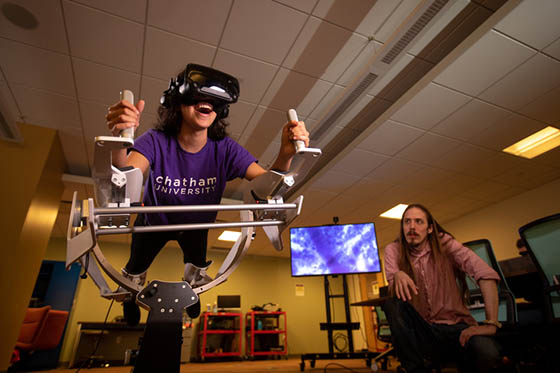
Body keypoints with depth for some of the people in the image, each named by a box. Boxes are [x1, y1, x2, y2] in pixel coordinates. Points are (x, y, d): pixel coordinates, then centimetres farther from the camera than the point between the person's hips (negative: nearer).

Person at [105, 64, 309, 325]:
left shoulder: (225, 149, -30)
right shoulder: (157, 141, -33)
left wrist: (285, 155, -57)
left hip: (195, 225, 1)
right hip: (154, 222, -1)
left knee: (197, 269, 25)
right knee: (136, 270, 23)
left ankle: (190, 290, 64)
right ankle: (130, 297, 62)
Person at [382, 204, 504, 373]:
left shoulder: (444, 243, -5)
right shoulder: (393, 250, -2)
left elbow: (486, 273, -16)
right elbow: (394, 292, -12)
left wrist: (491, 323, -26)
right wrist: (398, 275, -36)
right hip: (420, 329, 1)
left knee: (487, 351, -32)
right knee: (392, 304, -28)